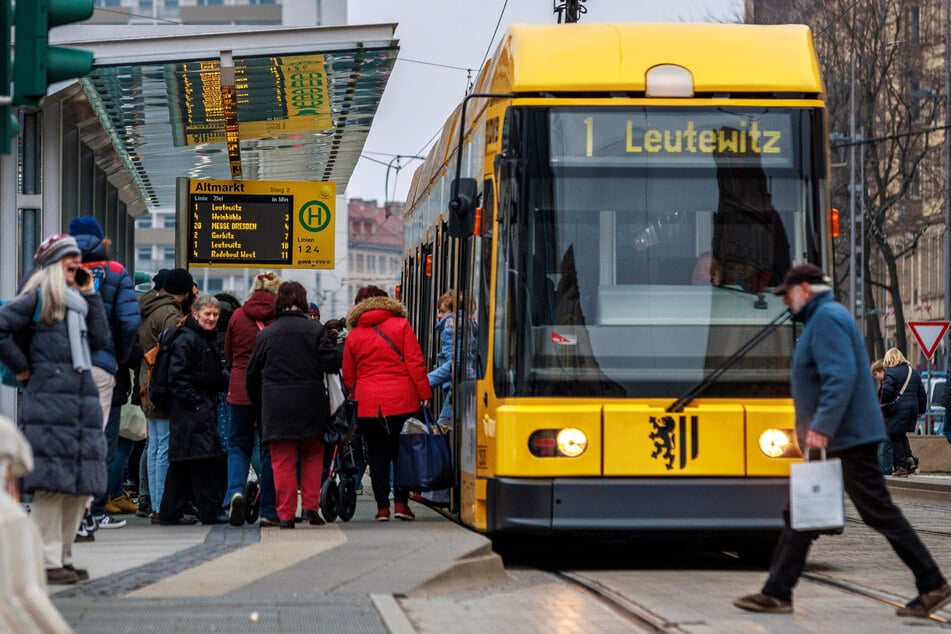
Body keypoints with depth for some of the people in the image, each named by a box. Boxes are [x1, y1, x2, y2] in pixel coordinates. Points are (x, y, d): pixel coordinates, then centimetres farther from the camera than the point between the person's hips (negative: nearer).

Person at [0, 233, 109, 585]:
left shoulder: (77, 300, 23)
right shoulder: (37, 298, 0)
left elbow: (100, 340, 14)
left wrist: (90, 296, 13)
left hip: (84, 398, 8)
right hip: (49, 399, -8)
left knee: (82, 483, 7)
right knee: (52, 482, -9)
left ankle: (63, 557, 15)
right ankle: (47, 562, -7)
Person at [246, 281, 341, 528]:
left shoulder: (266, 334, 4)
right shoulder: (315, 329, -3)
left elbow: (253, 373, 10)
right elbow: (331, 362, -9)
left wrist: (259, 404, 21)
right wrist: (337, 349, 13)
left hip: (276, 406, 1)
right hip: (310, 405, -1)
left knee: (283, 460, 3)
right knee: (313, 454, 15)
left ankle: (286, 513, 0)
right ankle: (311, 506, 6)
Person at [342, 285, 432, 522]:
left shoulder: (353, 336, 7)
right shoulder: (401, 326, 1)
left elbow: (348, 377, 12)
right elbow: (415, 363, -5)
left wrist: (357, 398, 25)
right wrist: (424, 394, -2)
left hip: (368, 404, 1)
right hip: (402, 401, -1)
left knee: (377, 455, 7)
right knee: (402, 452, 9)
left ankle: (382, 507, 3)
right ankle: (401, 503, 5)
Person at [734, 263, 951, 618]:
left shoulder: (827, 319, -14)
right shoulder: (822, 318, 19)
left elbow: (841, 377, -25)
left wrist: (821, 427, -29)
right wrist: (819, 429, 23)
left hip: (847, 440, -11)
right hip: (832, 441, 11)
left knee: (880, 514, -7)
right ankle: (777, 593, 10)